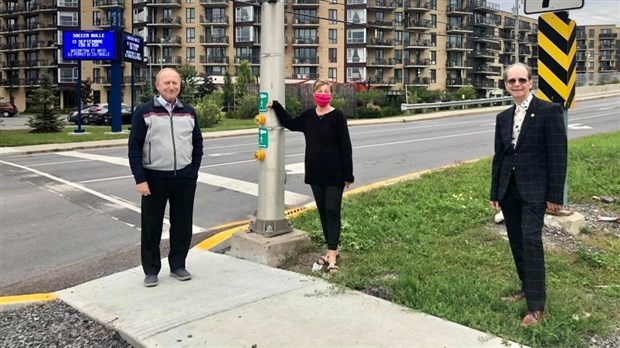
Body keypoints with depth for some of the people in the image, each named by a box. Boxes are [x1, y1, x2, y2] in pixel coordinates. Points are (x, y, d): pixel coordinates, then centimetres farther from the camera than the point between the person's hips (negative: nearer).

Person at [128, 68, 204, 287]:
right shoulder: (144, 112, -4)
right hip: (154, 177, -3)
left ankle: (178, 265, 25)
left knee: (182, 224, 10)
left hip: (185, 178, 3)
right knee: (152, 226, 5)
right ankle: (151, 270, 19)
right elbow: (134, 147, -6)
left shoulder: (189, 112, 8)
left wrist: (193, 172, 5)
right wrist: (140, 179, -12)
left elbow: (197, 144, 13)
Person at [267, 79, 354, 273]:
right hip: (315, 172, 6)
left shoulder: (337, 116, -8)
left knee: (332, 212, -5)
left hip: (334, 173, -5)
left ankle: (331, 256, -6)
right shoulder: (308, 116, 8)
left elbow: (345, 146, -8)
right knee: (322, 212, 10)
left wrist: (348, 175, -11)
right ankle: (332, 249, 21)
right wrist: (276, 106, 19)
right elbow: (291, 124, 27)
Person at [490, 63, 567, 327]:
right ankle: (527, 288, 26)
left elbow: (558, 154, -8)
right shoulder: (503, 117, 12)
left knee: (531, 240, -13)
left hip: (534, 189, -6)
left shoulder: (548, 111, -6)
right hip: (509, 190, 6)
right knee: (517, 242, 11)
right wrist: (495, 192, 14)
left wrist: (555, 195, -11)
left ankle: (536, 307, -9)